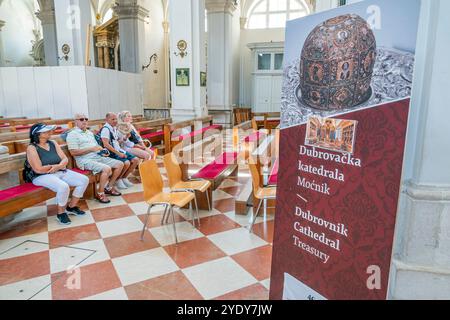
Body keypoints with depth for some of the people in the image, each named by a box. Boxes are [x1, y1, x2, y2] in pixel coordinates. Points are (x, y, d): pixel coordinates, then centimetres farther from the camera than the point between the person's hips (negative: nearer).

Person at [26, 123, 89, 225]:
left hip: (61, 172, 7)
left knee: (84, 180, -7)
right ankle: (61, 213, -9)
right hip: (43, 176, -7)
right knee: (63, 187, -35)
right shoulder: (32, 148, -10)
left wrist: (58, 166, -19)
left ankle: (71, 207, 8)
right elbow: (39, 169, -18)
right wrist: (55, 166, -7)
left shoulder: (53, 143, 9)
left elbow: (65, 159, 3)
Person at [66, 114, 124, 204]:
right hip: (85, 160, -9)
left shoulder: (90, 133, 22)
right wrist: (91, 149, -17)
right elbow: (73, 152, -15)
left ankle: (109, 187, 13)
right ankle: (100, 193, -13)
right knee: (107, 169, -32)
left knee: (120, 164, 1)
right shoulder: (72, 134, -5)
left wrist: (102, 151, 5)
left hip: (98, 157, 9)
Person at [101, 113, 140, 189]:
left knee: (136, 160, -3)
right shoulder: (105, 129, -13)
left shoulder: (115, 128, 14)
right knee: (126, 163, -28)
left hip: (119, 150, 9)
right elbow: (106, 144, -22)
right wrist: (118, 153, -23)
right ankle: (118, 180, -4)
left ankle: (124, 178, 11)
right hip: (111, 153, -9)